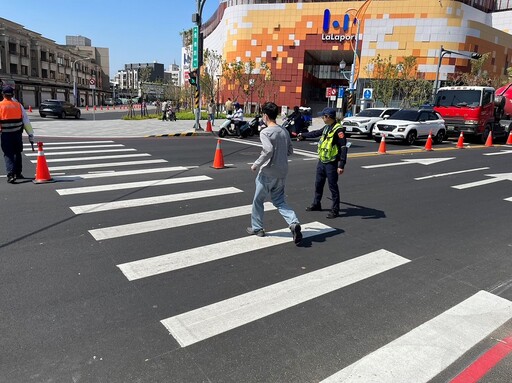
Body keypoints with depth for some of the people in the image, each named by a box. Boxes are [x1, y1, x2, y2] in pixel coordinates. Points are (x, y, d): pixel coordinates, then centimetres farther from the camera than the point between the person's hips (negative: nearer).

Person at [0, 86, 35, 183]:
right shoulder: (18, 105, 2)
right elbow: (26, 121, 1)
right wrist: (30, 134, 4)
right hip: (17, 134, 2)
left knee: (8, 155, 1)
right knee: (18, 153, 17)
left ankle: (11, 174, -13)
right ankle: (18, 173, 26)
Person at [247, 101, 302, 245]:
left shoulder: (265, 132, -14)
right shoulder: (284, 131, 7)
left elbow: (268, 150, -26)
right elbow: (290, 150, 12)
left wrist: (256, 164, -15)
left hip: (267, 173, -6)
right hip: (282, 172, 6)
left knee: (258, 200, 13)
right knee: (279, 201, 14)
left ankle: (257, 228, 25)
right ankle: (293, 223, -7)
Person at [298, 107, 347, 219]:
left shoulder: (338, 130, -18)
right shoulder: (326, 127, 10)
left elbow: (343, 148, -22)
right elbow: (316, 133, 29)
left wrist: (341, 165, -27)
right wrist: (303, 135, 40)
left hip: (331, 163, -9)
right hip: (321, 161, 9)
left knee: (333, 187, -1)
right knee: (318, 184, 19)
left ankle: (335, 210, 9)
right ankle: (316, 204, 34)